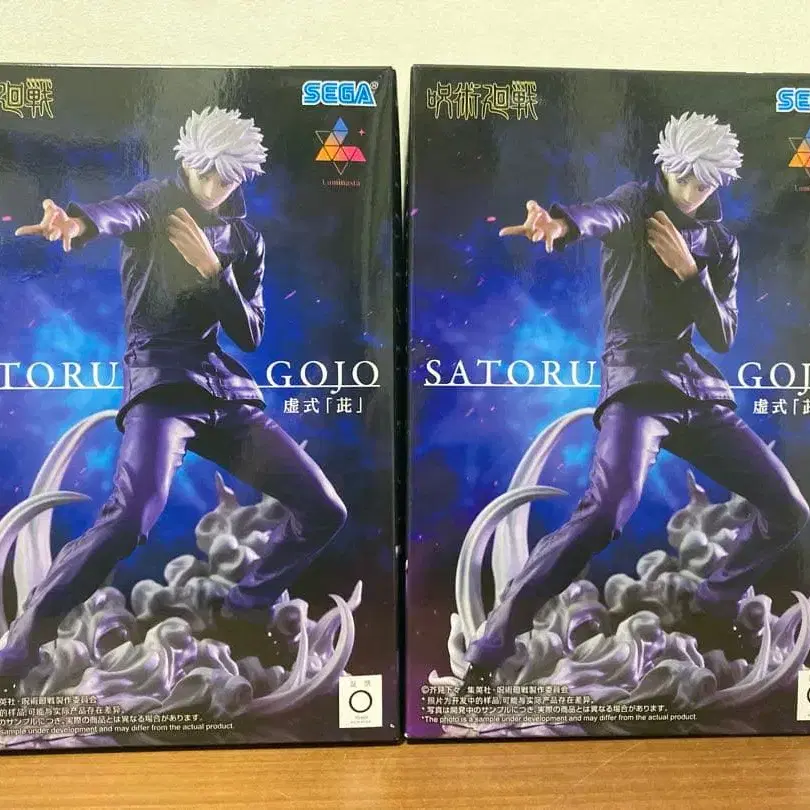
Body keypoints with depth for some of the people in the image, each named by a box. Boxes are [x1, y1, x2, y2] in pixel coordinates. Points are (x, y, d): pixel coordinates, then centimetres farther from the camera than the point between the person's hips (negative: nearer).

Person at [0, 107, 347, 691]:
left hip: (228, 389, 5)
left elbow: (250, 335, 8)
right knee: (134, 513, -32)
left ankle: (242, 613, 20)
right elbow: (121, 212, -22)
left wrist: (213, 269, -7)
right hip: (162, 379, -5)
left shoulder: (245, 238, 17)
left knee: (325, 512, 0)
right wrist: (78, 221, -46)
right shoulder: (157, 202, 4)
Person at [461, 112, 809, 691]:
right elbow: (603, 215, -23)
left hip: (703, 394, 7)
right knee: (608, 511, -30)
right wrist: (562, 222, -48)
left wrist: (689, 271, -6)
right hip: (638, 383, -6)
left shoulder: (721, 244, 18)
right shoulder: (637, 202, 4)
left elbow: (723, 336, 9)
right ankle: (487, 656, -22)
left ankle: (714, 608, 30)